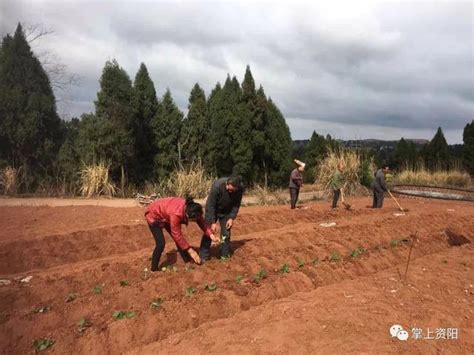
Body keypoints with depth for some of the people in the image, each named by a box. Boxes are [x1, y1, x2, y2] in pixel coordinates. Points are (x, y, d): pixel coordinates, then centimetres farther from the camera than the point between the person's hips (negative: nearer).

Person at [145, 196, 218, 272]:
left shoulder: (190, 209, -24)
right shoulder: (176, 214, -42)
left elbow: (202, 222, -15)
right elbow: (177, 235, -34)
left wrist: (211, 234, -32)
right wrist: (190, 251, -27)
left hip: (165, 216, 7)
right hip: (154, 215, -7)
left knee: (179, 240, 4)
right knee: (161, 243, -16)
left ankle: (188, 262, 17)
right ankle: (154, 269, 1)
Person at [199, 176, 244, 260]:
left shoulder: (240, 189, -26)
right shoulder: (217, 185, -36)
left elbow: (236, 205, -9)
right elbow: (210, 205, -28)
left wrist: (232, 218, -18)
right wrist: (212, 222, -28)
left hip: (226, 212, 3)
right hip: (212, 210, -3)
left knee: (226, 233, 1)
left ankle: (225, 255, 14)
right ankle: (203, 257, 1)